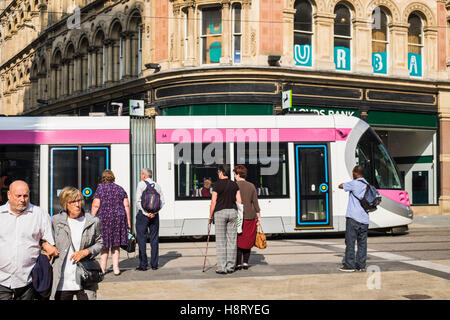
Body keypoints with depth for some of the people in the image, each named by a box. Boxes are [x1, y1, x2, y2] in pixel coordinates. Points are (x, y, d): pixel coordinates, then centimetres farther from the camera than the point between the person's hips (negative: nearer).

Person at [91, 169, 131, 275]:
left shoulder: (100, 189, -2)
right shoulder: (120, 189, 9)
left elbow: (95, 206, -8)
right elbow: (126, 205, 5)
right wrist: (128, 220, 9)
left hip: (103, 218, -2)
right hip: (119, 218, 3)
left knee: (105, 245, 6)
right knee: (116, 244, 9)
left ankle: (103, 268, 11)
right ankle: (116, 268, 4)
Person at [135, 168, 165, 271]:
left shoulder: (141, 184, -4)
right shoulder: (157, 185, 10)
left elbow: (138, 201, -13)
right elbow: (162, 201, 3)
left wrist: (145, 212, -12)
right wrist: (154, 212, -5)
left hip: (143, 214, -4)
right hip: (154, 215, 4)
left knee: (141, 239, 1)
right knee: (154, 239, 9)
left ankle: (143, 265, 0)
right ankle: (154, 264, 10)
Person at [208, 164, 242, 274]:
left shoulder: (217, 185, -7)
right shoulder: (234, 185, 6)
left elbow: (213, 202, -8)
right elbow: (239, 201, 4)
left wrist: (210, 216, 0)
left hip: (220, 212, -4)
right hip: (233, 212, 4)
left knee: (221, 241, 1)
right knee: (232, 240, 7)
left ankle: (222, 268, 0)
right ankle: (230, 267, 10)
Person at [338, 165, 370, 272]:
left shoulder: (355, 183, -8)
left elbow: (340, 186, 3)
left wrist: (343, 184, 23)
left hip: (353, 218, -6)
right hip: (364, 219, 6)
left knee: (350, 242, -2)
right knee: (362, 243, 10)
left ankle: (349, 265, -1)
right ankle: (361, 265, 12)